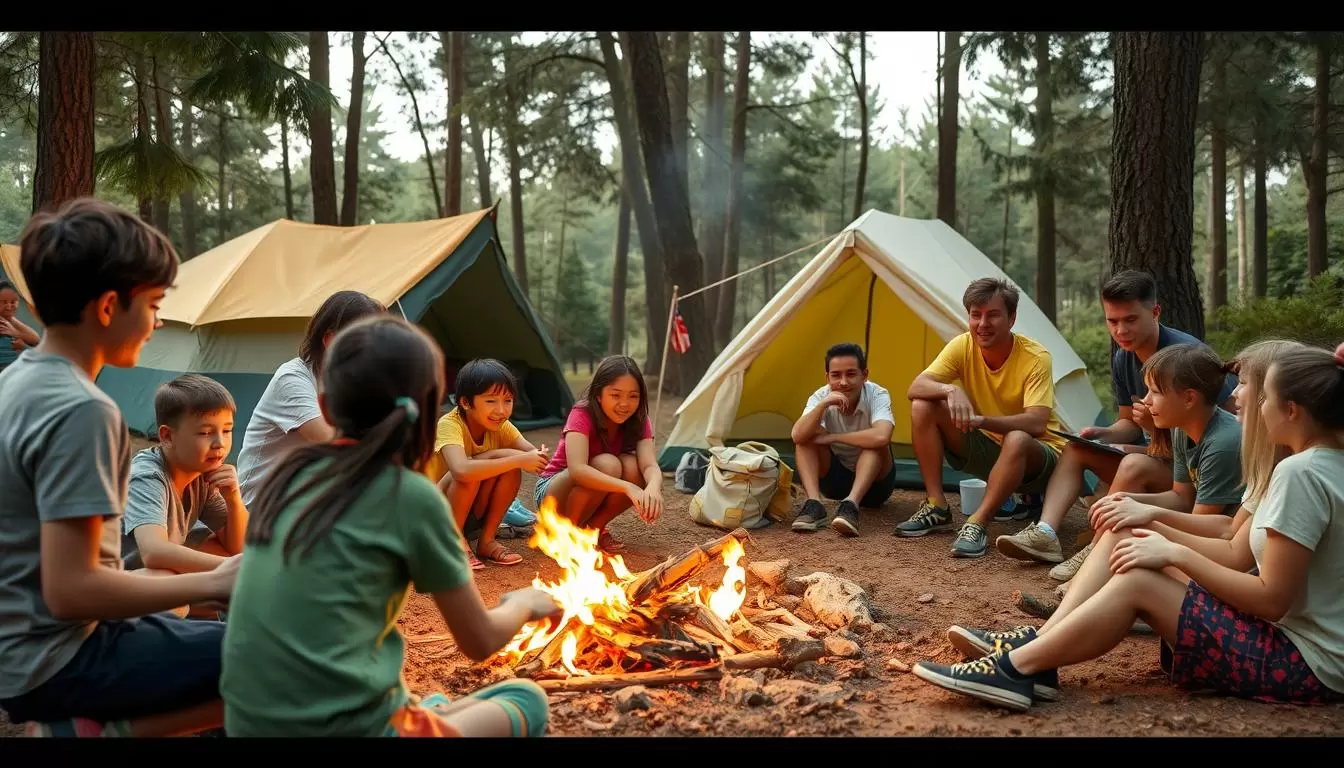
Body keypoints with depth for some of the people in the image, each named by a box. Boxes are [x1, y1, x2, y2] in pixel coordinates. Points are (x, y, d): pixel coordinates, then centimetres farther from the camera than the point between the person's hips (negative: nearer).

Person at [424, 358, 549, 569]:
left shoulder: (501, 426, -7)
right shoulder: (450, 425, -26)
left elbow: (536, 459, -15)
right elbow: (462, 470, -46)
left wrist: (538, 457, -39)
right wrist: (519, 460, -42)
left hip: (471, 511, 6)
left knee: (508, 462, -19)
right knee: (473, 470, -33)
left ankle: (487, 540, -8)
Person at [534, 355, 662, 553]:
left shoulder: (639, 421, -11)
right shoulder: (582, 415, -25)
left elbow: (650, 466, -27)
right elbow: (577, 469, -41)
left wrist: (653, 488, -52)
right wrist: (627, 487, -55)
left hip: (594, 499, 5)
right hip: (553, 494, -5)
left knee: (633, 467, -26)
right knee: (607, 465, -33)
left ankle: (594, 528, -4)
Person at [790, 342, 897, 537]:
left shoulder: (878, 395, -23)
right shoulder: (821, 396, -15)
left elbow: (881, 437, -44)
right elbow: (797, 436, -30)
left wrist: (832, 437, -32)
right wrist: (823, 405, -42)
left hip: (875, 481, -3)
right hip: (835, 480, 3)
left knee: (876, 442, -32)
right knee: (806, 438, -21)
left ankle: (851, 505, -44)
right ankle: (814, 505, -34)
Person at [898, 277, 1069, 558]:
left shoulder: (1036, 358, -21)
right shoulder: (963, 346, -10)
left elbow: (1036, 423, -32)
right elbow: (914, 389, -19)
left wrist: (983, 420, -48)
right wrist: (951, 390, -40)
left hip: (1034, 457, -5)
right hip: (985, 450, 5)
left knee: (1017, 440, -41)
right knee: (922, 406, -16)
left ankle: (977, 524, -31)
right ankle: (937, 508, -12)